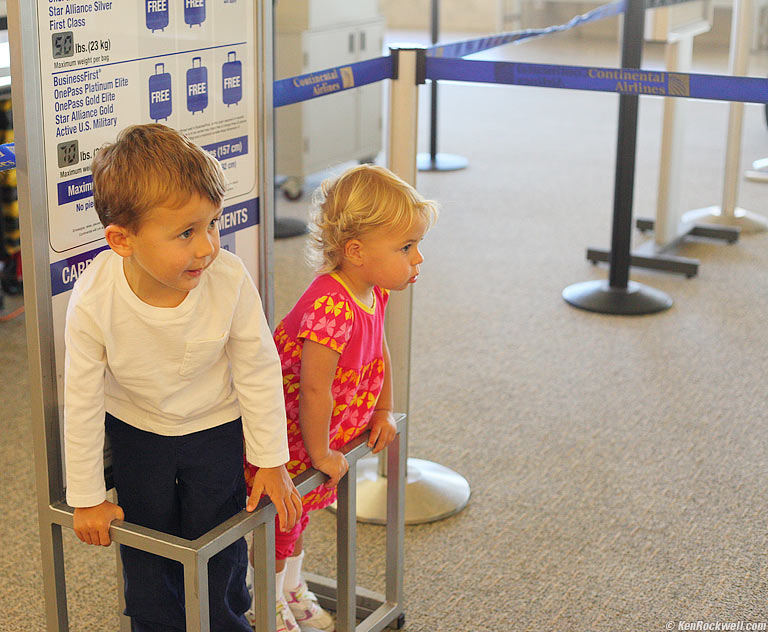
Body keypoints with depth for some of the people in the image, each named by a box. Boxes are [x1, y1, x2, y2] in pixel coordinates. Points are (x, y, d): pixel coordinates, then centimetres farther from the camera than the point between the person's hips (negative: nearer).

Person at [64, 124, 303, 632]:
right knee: (147, 550, 14)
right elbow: (82, 401, -18)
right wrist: (87, 498, -9)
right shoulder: (94, 301, -33)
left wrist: (271, 461, -6)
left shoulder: (230, 281, -32)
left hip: (215, 426, 0)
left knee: (217, 545, 11)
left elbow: (259, 372, -15)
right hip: (136, 430, 0)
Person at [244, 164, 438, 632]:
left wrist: (383, 413, 12)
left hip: (319, 431, 9)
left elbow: (379, 353, 10)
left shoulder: (373, 294, -7)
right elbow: (314, 389, -33)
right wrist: (319, 453, -23)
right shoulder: (331, 306, -37)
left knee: (302, 509, 26)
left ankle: (293, 590, 47)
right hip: (286, 432, -9)